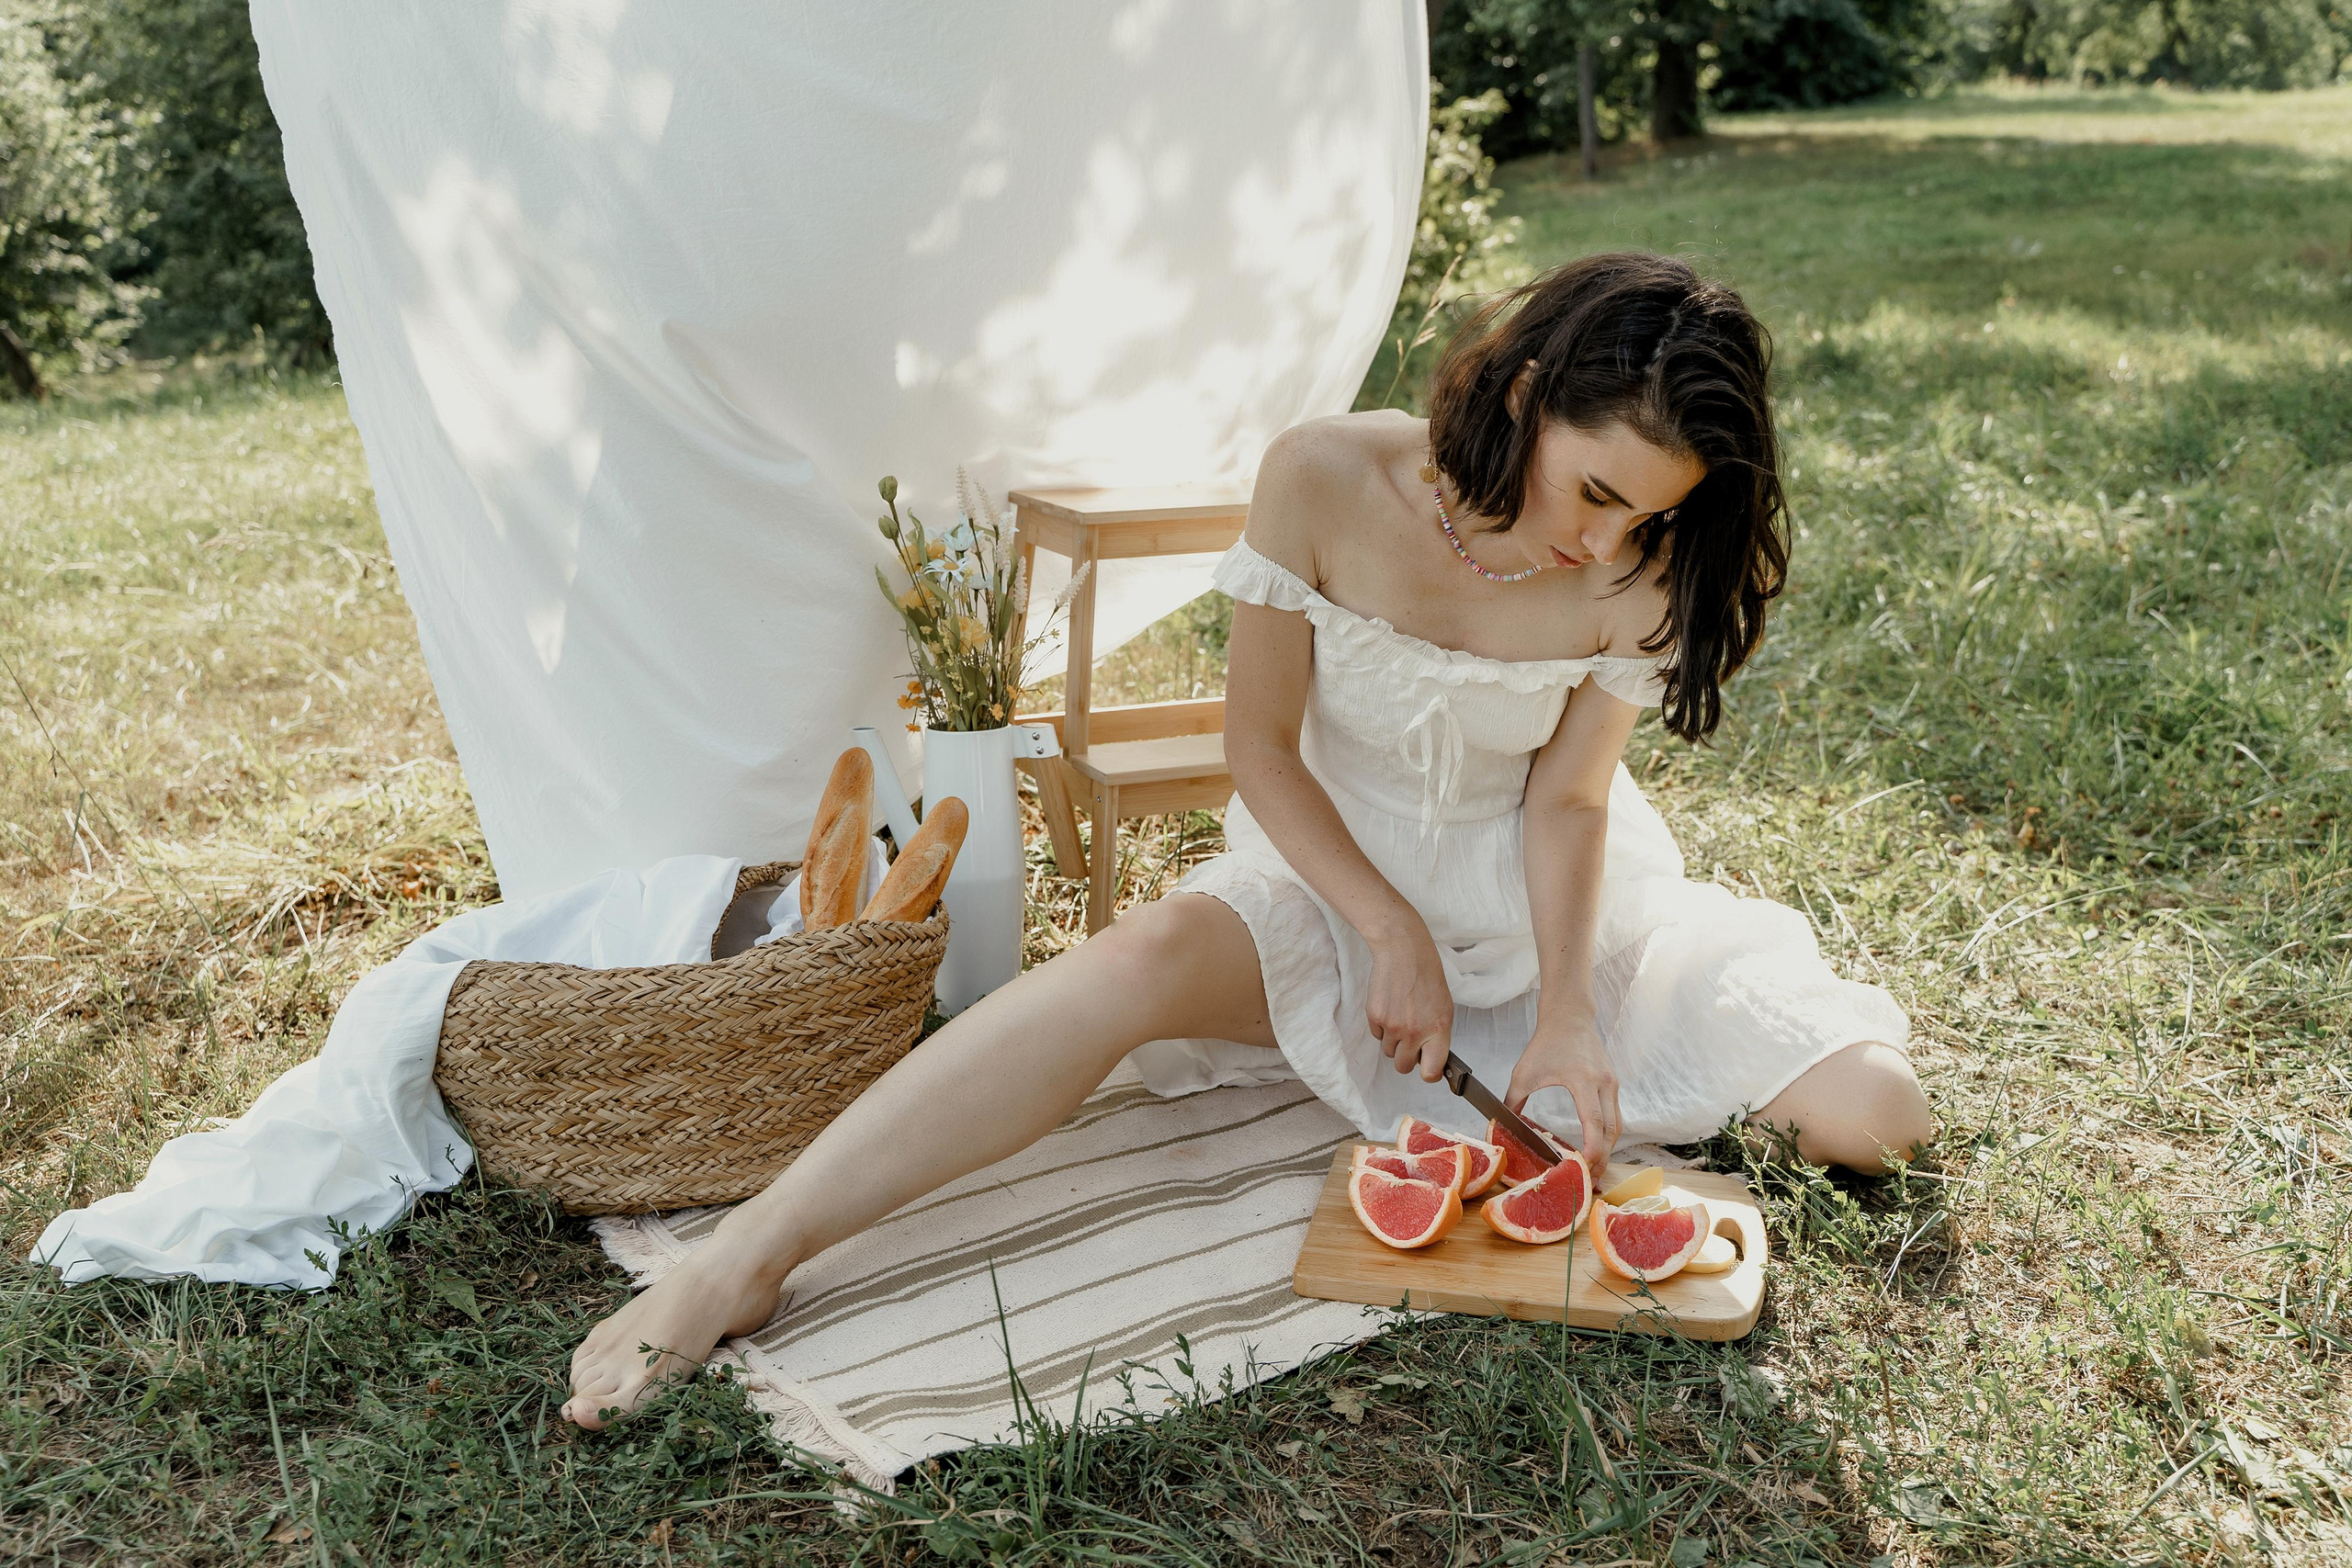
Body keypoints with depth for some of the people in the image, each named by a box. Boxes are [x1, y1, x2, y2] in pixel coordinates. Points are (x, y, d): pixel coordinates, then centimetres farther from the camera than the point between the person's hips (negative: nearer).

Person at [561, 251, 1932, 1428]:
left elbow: (1565, 802, -8)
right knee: (1145, 962, -36)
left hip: (1546, 893, 2)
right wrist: (1393, 932, -19)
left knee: (1874, 1119, -10)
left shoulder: (1639, 575, -16)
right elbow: (1262, 746, -14)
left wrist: (1564, 1013, -19)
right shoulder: (1325, 481, -22)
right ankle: (739, 1265, -35)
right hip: (1333, 873, -2)